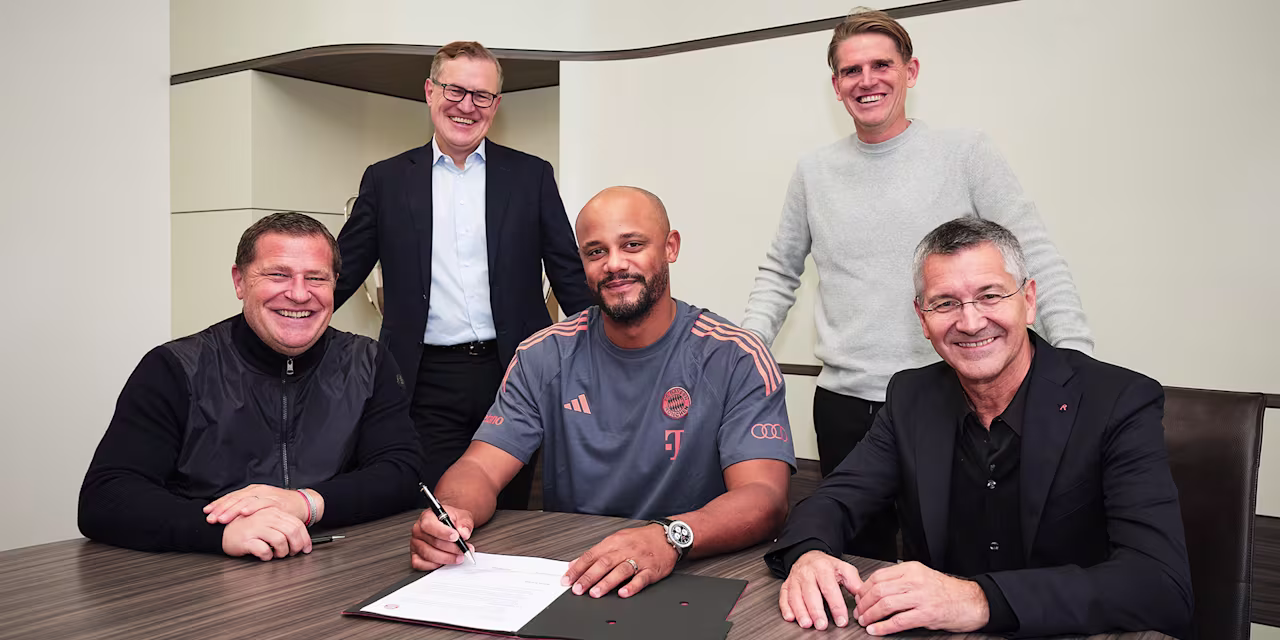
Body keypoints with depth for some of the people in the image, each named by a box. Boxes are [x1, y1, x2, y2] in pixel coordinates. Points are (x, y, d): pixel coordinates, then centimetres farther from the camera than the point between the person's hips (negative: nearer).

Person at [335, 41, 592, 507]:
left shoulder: (531, 177, 7)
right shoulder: (386, 181, 8)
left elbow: (570, 276, 7)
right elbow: (342, 273, 9)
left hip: (512, 376, 0)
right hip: (427, 385, 0)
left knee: (509, 514, 8)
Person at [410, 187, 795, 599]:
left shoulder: (735, 360, -7)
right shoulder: (544, 357, 4)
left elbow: (764, 498, -18)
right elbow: (480, 470, -1)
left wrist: (670, 538, -38)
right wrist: (452, 515, -25)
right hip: (565, 577, 3)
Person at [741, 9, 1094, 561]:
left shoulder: (965, 153, -1)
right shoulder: (814, 172, 7)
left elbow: (1038, 260, -4)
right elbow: (779, 274, 15)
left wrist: (1078, 365, -14)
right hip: (843, 405, 3)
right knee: (861, 559, 12)